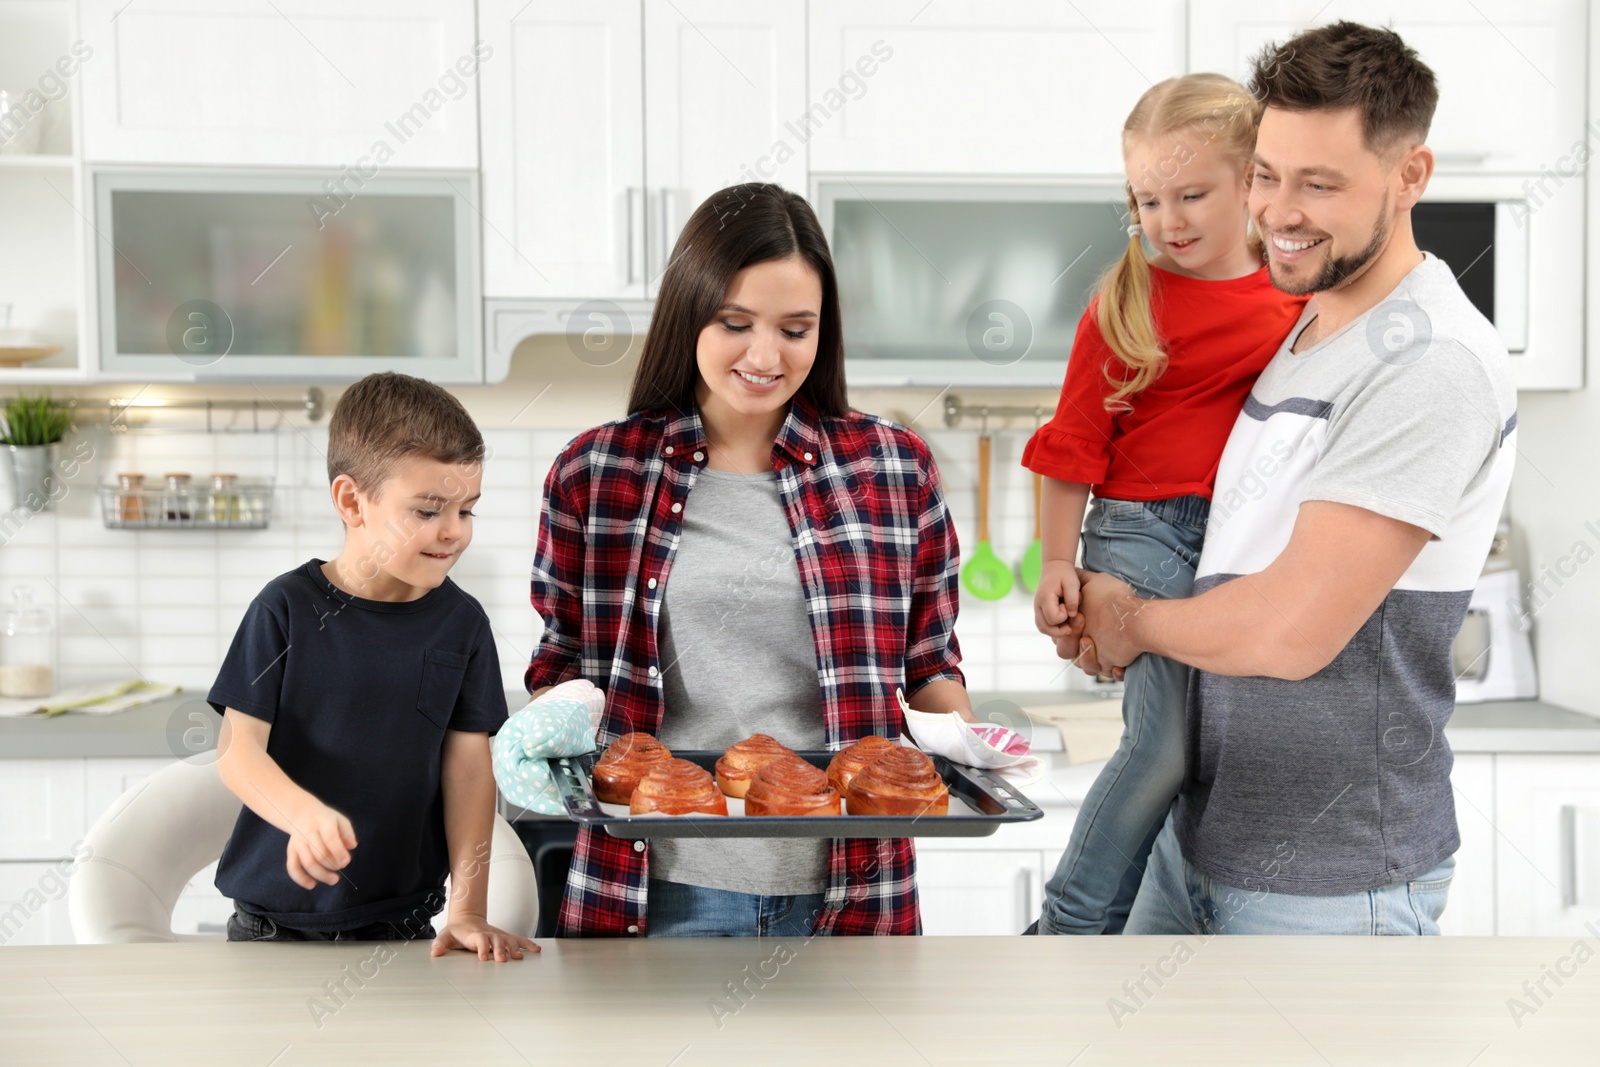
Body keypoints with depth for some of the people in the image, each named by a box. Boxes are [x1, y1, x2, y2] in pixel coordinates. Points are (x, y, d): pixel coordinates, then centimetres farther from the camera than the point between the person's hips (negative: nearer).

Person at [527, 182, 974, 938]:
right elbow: (563, 661, 11)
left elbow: (929, 661, 11)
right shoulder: (594, 474, 1)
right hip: (661, 889, -1)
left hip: (845, 886, 1)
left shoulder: (892, 467, 3)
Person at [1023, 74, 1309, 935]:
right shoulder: (1124, 305, 0)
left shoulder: (1301, 294, 8)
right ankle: (1070, 929, -6)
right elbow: (1075, 446, 1)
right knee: (1171, 736, -20)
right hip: (1146, 532, -4)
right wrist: (1057, 562, -4)